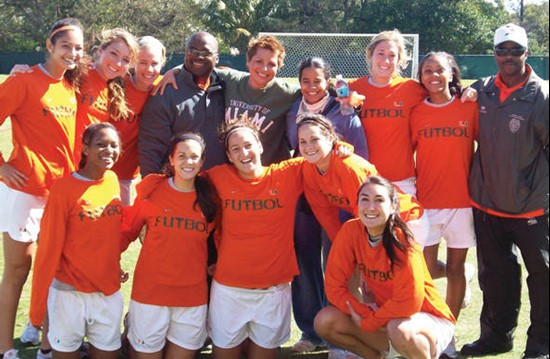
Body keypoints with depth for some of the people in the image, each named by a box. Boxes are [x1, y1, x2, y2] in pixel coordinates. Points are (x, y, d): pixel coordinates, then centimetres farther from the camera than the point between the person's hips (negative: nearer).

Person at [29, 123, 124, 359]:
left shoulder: (113, 181, 3)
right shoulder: (64, 188, -13)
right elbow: (48, 249, -11)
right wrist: (38, 305, -9)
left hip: (110, 291, 5)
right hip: (69, 292, -5)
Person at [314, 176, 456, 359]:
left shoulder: (401, 240, -23)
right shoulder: (350, 231, -11)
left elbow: (408, 302, -25)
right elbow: (334, 285, -8)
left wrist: (366, 322, -17)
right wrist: (364, 314, -19)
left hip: (430, 318, -5)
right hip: (385, 315, 5)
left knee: (400, 330, -38)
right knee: (324, 321, -13)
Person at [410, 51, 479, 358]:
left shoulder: (469, 107, -1)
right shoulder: (417, 112, 2)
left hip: (461, 198, -1)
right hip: (426, 200, 1)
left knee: (455, 268, 6)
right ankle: (464, 275, 30)